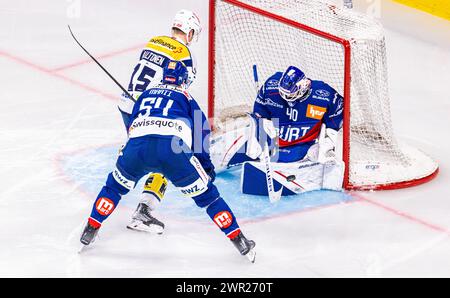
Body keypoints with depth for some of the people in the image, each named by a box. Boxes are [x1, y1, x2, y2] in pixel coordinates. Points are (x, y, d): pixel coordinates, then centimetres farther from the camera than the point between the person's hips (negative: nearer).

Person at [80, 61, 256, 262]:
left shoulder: (147, 94, 34)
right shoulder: (185, 97, 27)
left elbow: (131, 125, 35)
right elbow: (201, 128, 18)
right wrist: (205, 162, 26)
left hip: (137, 146, 2)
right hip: (173, 149, -2)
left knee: (115, 185, 29)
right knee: (206, 194, 11)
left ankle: (90, 231, 27)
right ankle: (239, 241, 9)